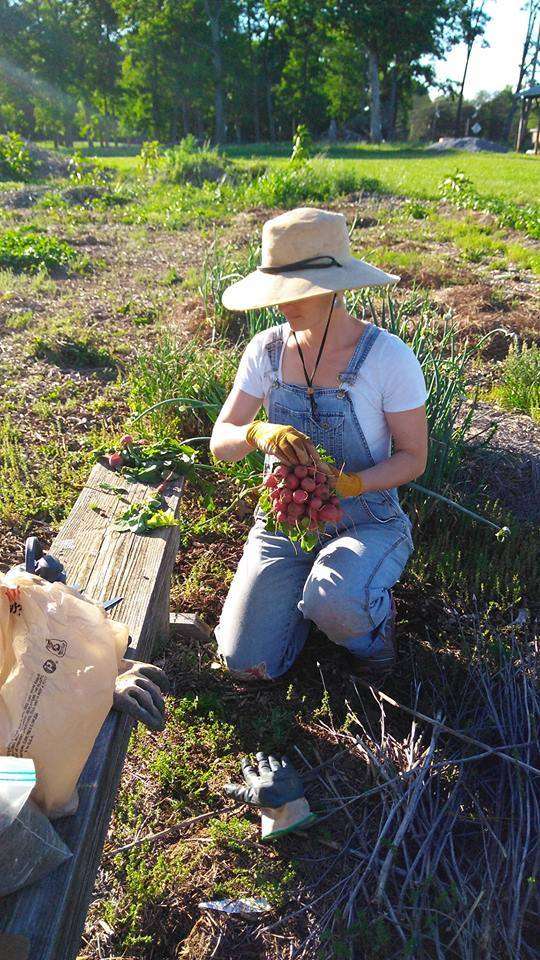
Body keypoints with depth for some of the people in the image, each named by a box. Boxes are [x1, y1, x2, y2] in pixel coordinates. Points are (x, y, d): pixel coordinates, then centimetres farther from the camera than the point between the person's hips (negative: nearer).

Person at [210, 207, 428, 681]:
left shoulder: (388, 356, -17)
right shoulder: (267, 350, -6)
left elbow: (413, 458, -10)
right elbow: (220, 441, -6)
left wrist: (346, 484, -28)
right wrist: (258, 433, -30)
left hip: (367, 522, -3)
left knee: (331, 601, -37)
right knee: (246, 664, -5)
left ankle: (375, 618, 3)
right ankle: (311, 585, 24)